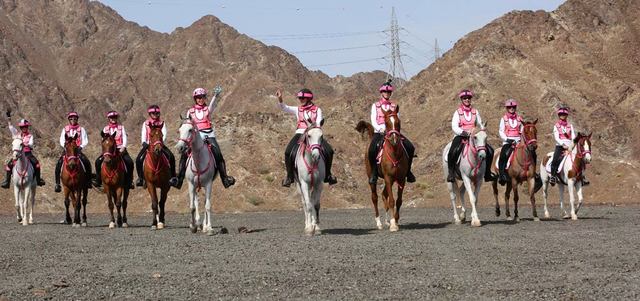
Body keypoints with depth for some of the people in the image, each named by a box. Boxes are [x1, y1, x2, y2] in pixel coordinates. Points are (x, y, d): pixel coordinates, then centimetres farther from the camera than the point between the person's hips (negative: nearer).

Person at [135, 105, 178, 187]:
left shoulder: (162, 123, 9)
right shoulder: (146, 123, 10)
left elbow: (164, 134, -3)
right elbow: (143, 135, 1)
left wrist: (161, 142, -20)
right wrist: (144, 142, -17)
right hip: (148, 145, 1)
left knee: (171, 157, -22)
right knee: (138, 159, -19)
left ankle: (173, 177, -14)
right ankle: (140, 177, -4)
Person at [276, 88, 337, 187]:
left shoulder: (317, 110, 10)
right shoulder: (298, 110, 15)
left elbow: (318, 123, -1)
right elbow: (284, 107, 6)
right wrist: (280, 99, -11)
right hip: (300, 134, 1)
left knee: (329, 151, -19)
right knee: (288, 152, -23)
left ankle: (327, 175, 0)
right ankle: (289, 176, -7)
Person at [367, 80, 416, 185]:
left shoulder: (394, 106, 17)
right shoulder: (375, 105, 11)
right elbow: (373, 120, 2)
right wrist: (380, 128, -16)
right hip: (379, 132, -2)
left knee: (410, 148, -17)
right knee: (372, 150, -33)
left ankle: (408, 170, 0)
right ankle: (374, 172, -15)